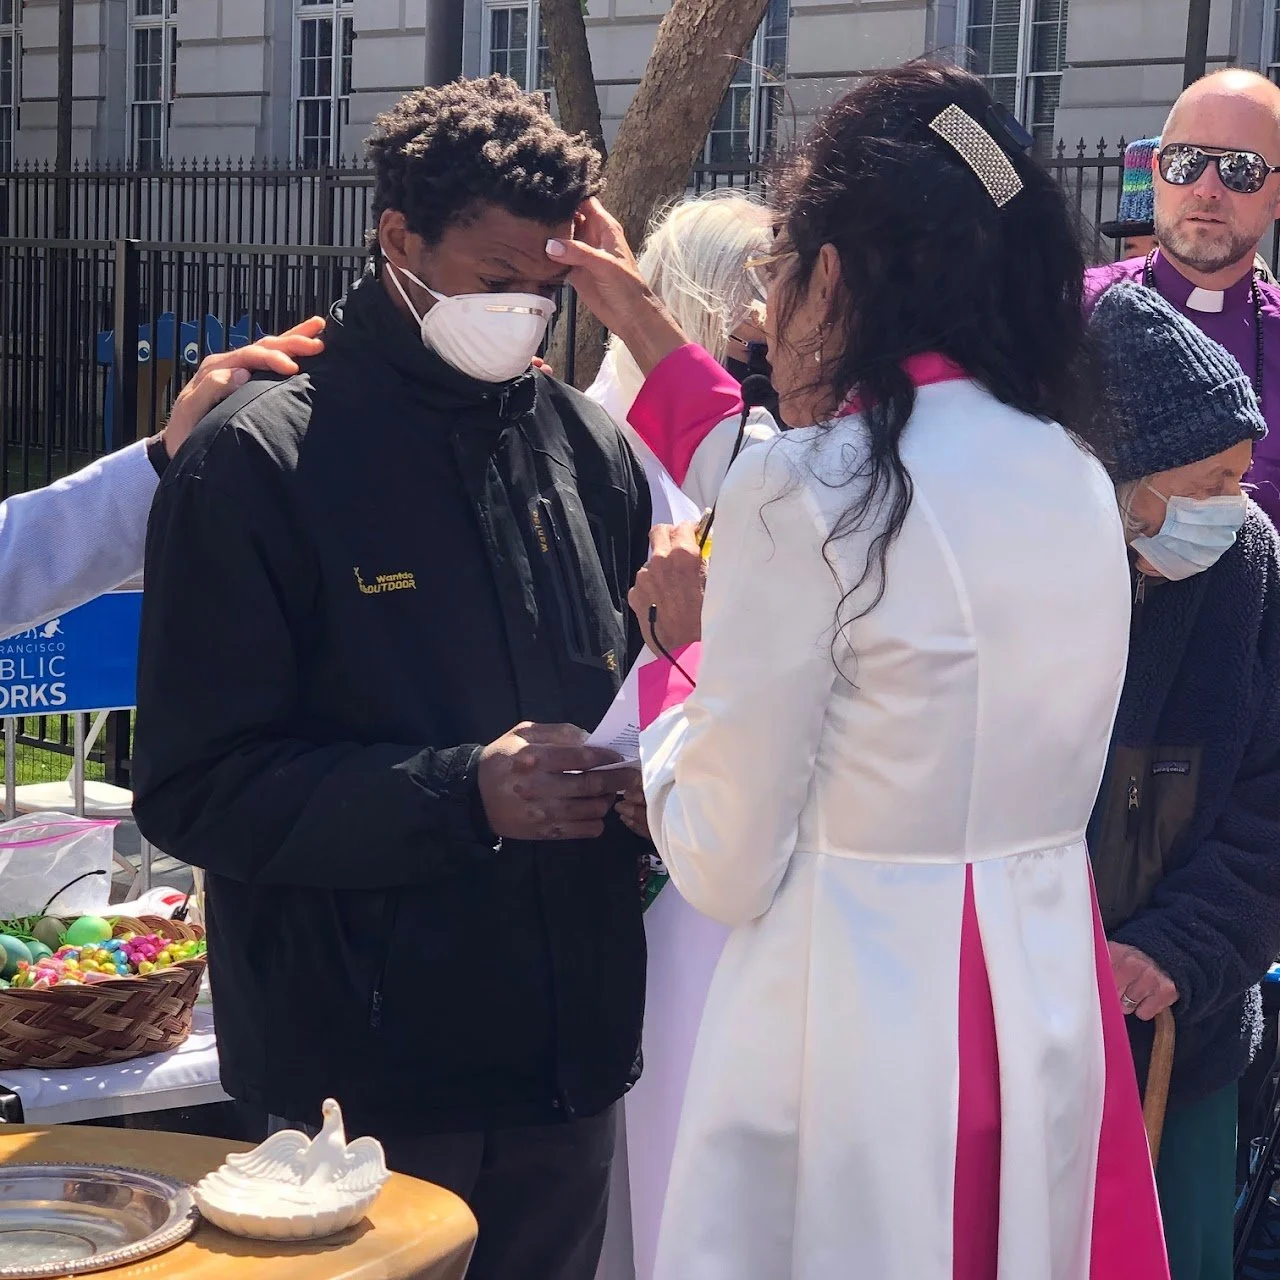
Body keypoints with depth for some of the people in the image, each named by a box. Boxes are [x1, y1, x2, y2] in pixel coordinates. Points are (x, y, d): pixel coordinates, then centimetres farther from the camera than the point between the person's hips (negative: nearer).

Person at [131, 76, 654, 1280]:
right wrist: (465, 794, -21)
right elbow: (193, 790, -11)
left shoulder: (586, 445, 7)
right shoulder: (256, 460, -8)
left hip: (571, 1060, 5)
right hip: (364, 1079, -5)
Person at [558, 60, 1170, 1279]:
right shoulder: (1072, 475, 4)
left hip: (856, 1019, -7)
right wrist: (658, 346, 26)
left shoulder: (807, 491, -18)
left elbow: (724, 865, -14)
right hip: (1046, 1005, 7)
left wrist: (678, 643, 3)